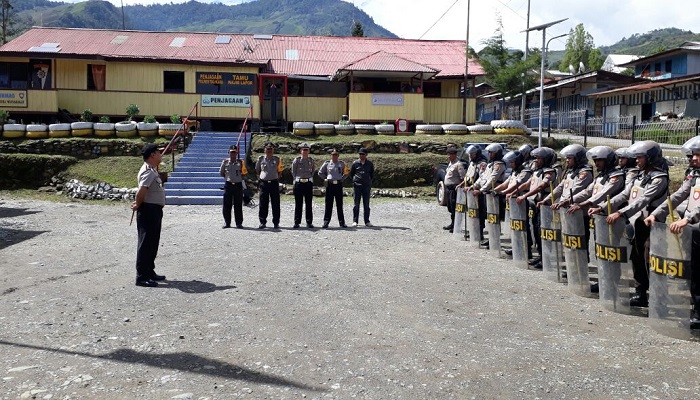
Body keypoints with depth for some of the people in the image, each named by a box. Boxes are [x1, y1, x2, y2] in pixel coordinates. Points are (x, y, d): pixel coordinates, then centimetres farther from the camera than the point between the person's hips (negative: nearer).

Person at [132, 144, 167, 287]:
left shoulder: (151, 169, 13)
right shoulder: (149, 172, -19)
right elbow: (141, 191, -32)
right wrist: (138, 205, -16)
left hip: (155, 210, 11)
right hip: (148, 210, -11)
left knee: (153, 243, 17)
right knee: (146, 243, -6)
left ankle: (150, 272, 28)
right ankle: (141, 277, -2)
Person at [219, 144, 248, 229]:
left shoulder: (240, 162, 4)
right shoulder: (225, 161, 5)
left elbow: (245, 173, 10)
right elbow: (221, 173, 13)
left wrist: (240, 176, -3)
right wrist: (228, 176, 4)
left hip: (238, 184, 0)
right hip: (228, 184, 0)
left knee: (238, 205, 2)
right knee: (227, 204, 2)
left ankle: (239, 223, 9)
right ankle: (227, 222, 11)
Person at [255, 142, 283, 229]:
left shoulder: (277, 159, 5)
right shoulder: (260, 159, 4)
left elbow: (280, 170, 15)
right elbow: (257, 170, 17)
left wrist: (276, 177, 4)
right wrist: (260, 178, 10)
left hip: (274, 183, 0)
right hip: (263, 183, 0)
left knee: (275, 204, 2)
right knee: (263, 203, 3)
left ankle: (276, 222, 9)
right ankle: (262, 222, 11)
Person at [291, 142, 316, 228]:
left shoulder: (311, 161, 6)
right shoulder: (296, 160, 0)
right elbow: (293, 172, 10)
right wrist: (296, 179, 11)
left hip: (309, 183, 2)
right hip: (299, 183, -1)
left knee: (308, 204, 4)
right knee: (298, 204, 1)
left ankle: (309, 222, 9)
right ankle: (297, 222, 6)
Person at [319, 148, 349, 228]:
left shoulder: (342, 164, 7)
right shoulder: (327, 163, 4)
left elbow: (346, 173, 21)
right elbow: (320, 173, 14)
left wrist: (342, 179, 9)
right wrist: (326, 179, 7)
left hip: (339, 185, 1)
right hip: (330, 185, -1)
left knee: (339, 204, 4)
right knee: (328, 204, 1)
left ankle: (342, 222, 8)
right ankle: (326, 222, 6)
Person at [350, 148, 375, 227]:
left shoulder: (370, 164, 5)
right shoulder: (355, 163, 2)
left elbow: (372, 174, 16)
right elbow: (351, 174, 11)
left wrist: (368, 181, 10)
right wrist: (355, 180, 8)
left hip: (367, 186, 1)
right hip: (357, 186, -1)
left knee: (366, 205, 4)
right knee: (356, 204, 1)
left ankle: (367, 221, 9)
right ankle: (355, 221, 6)